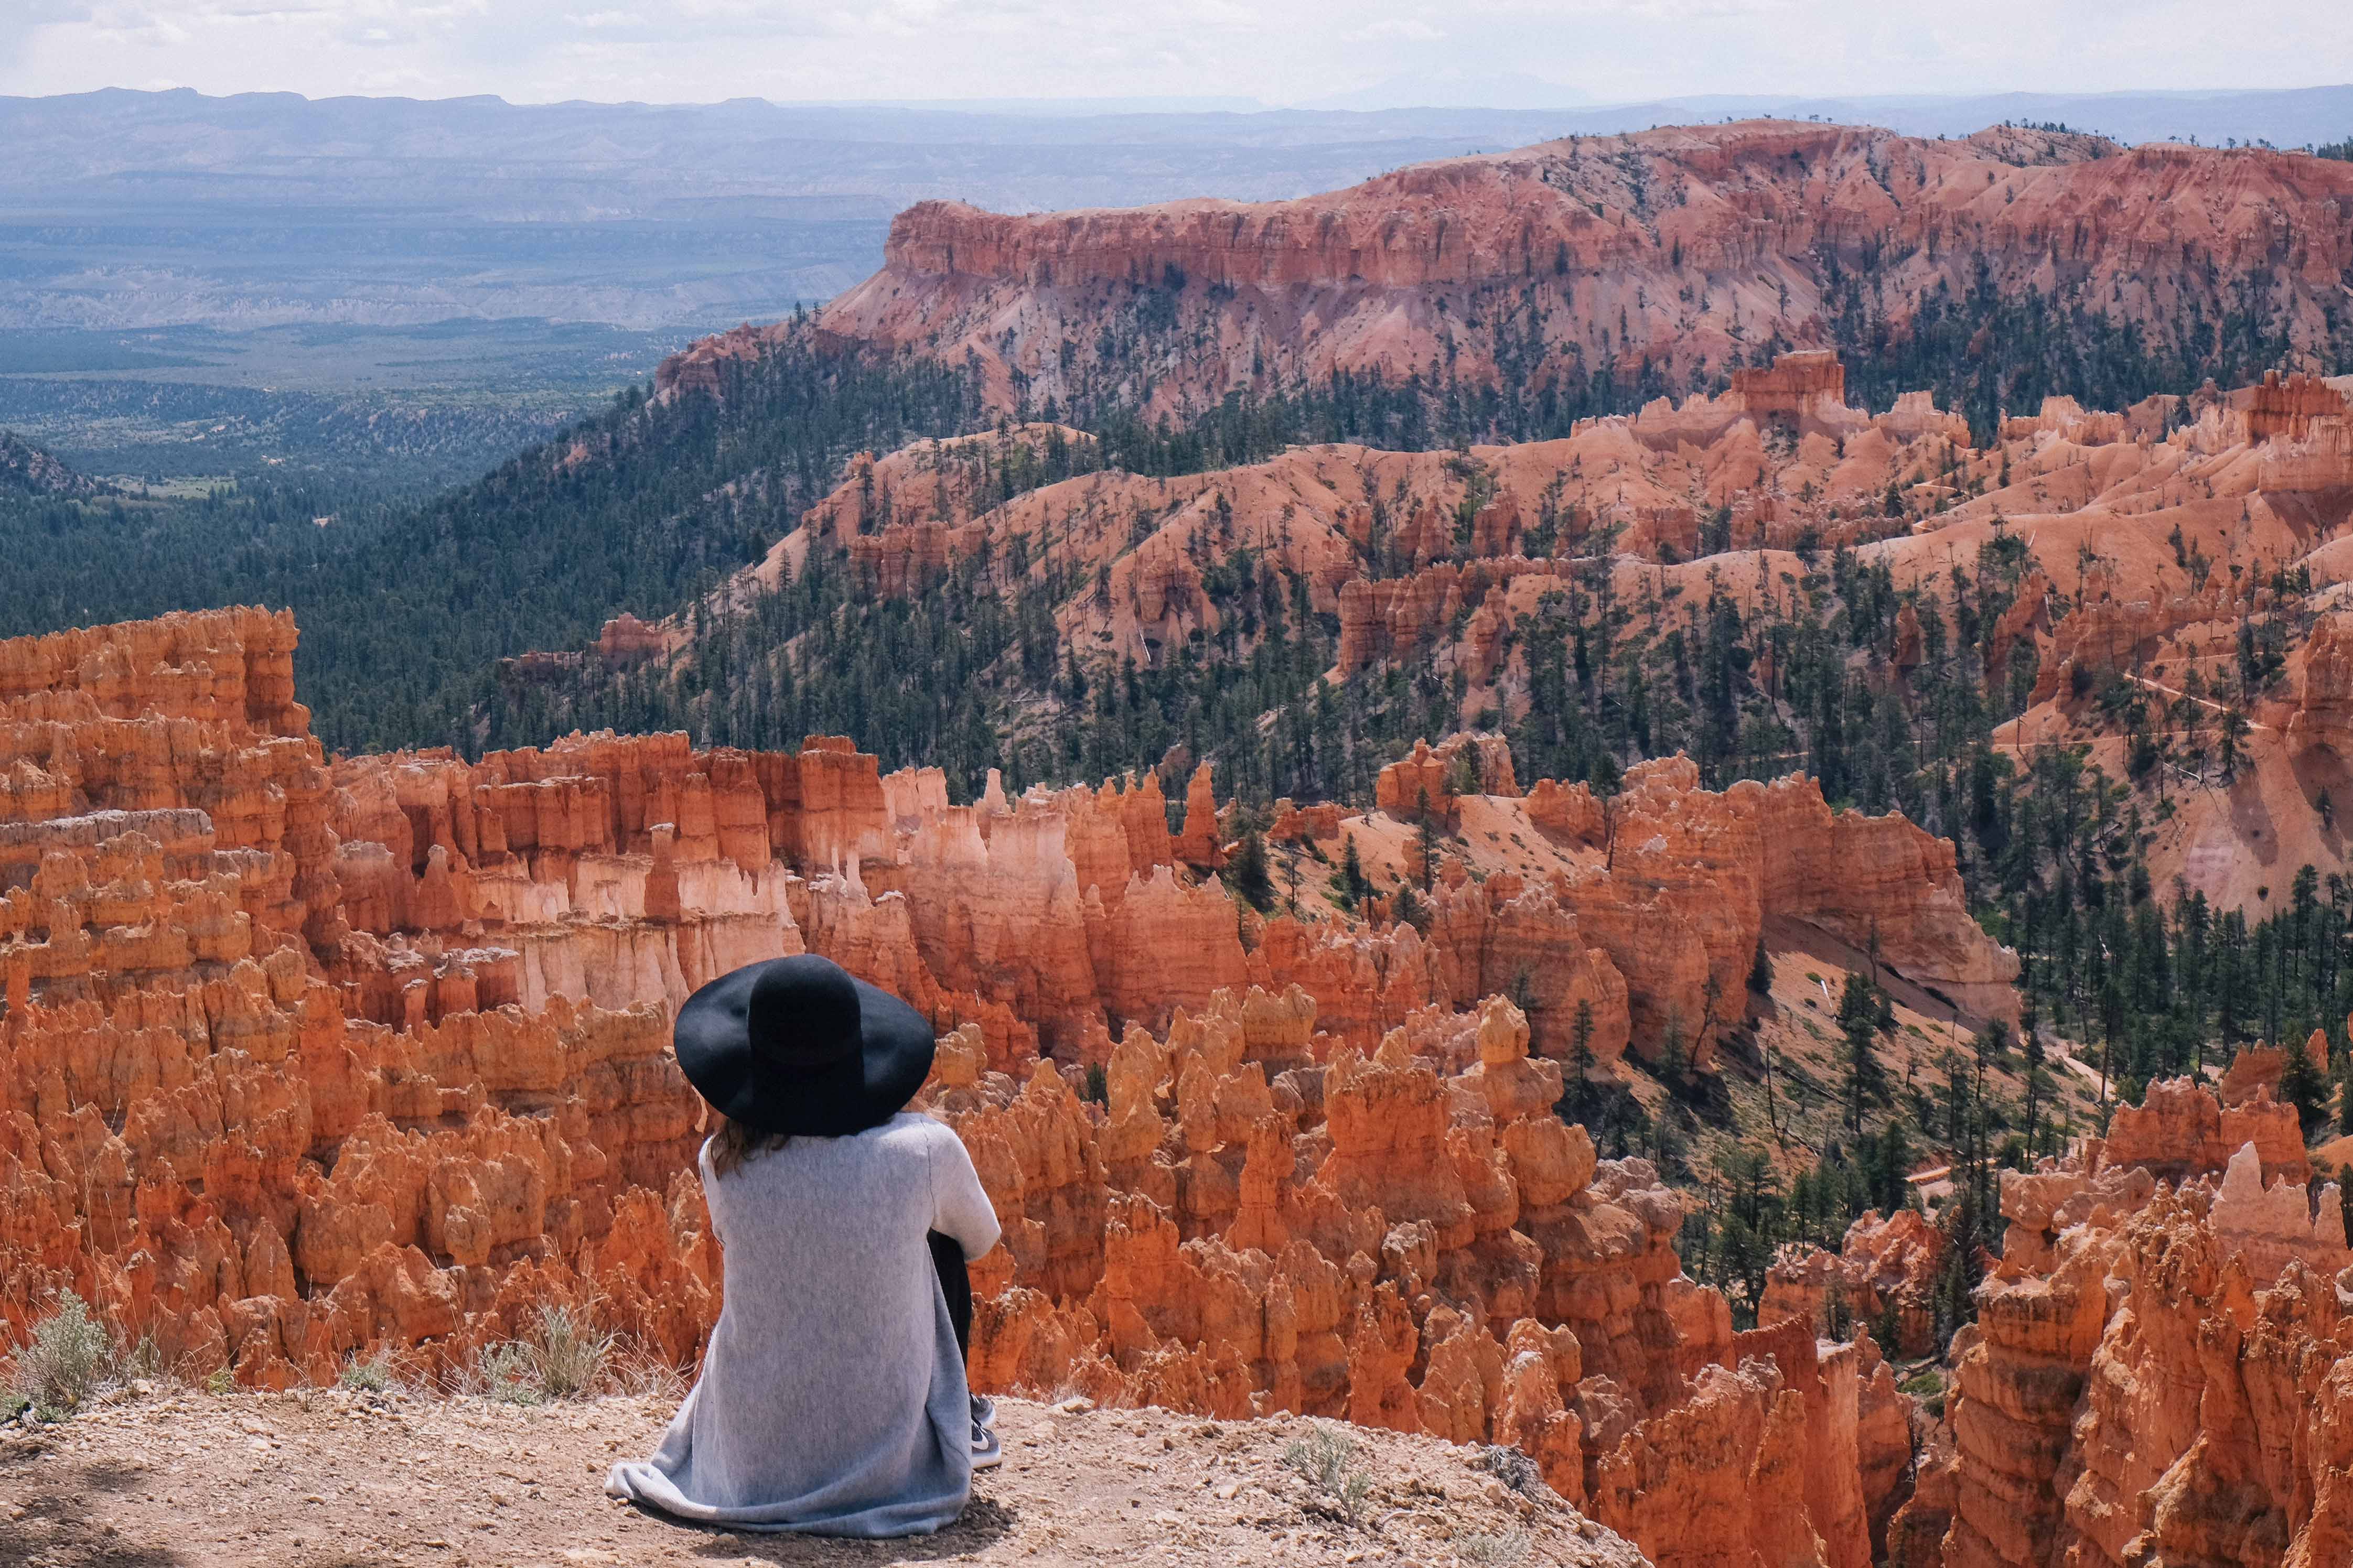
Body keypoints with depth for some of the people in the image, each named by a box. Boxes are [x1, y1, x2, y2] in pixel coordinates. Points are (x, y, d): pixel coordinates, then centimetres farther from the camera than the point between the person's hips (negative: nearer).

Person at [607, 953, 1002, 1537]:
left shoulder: (723, 1161, -11)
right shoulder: (924, 1150, -15)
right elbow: (981, 1238, 8)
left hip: (755, 1460, 2)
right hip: (891, 1461, -2)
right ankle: (962, 1423, 34)